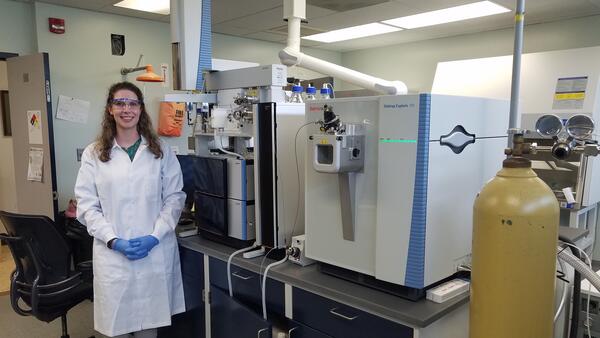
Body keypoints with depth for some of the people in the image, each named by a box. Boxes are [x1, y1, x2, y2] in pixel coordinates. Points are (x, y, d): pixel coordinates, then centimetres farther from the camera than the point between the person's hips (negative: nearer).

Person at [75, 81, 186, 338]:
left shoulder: (161, 151, 5)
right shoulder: (93, 154, 2)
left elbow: (175, 198, 2)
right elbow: (87, 205, 0)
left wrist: (154, 237, -10)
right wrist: (114, 241, -11)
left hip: (155, 253, 1)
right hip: (112, 254, 0)